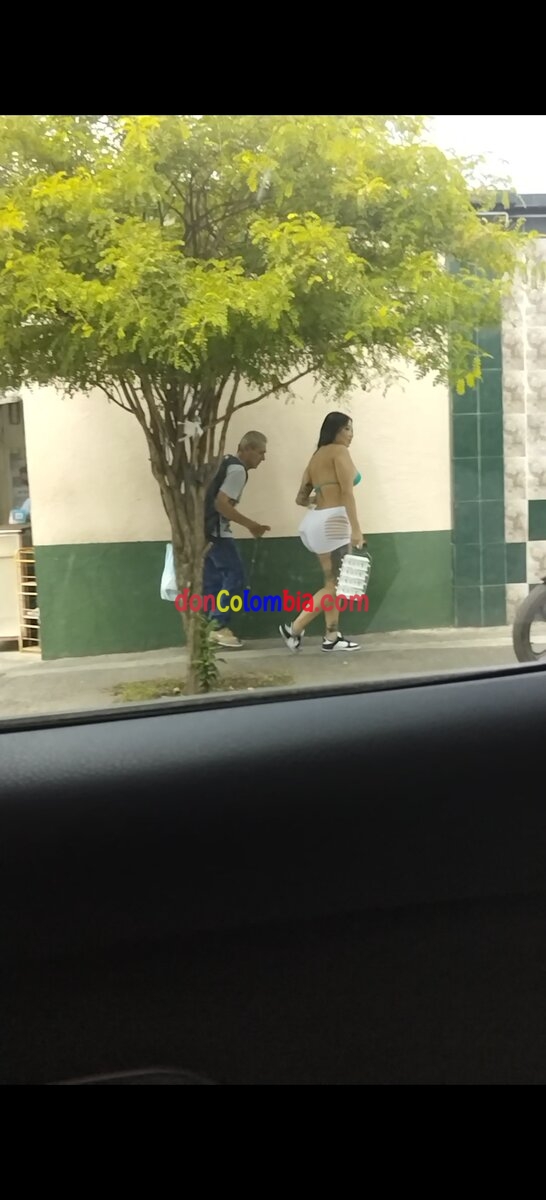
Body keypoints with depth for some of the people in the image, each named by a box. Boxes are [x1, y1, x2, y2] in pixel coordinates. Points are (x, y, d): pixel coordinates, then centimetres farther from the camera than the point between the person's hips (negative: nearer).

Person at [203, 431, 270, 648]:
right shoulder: (237, 470, -14)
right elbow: (221, 504, -21)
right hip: (215, 530, -10)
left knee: (212, 580, 11)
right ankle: (219, 626, -4)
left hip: (205, 528, 10)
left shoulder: (225, 462, 17)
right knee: (235, 575, -5)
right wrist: (251, 525, -15)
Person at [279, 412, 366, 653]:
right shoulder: (339, 451, -3)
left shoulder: (316, 457, 21)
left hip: (316, 521, 9)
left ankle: (332, 637, 9)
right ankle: (294, 628, -3)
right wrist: (355, 529, -20)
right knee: (335, 585, -5)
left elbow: (301, 498, 21)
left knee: (333, 583, 11)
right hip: (332, 522, -9)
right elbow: (347, 492, -14)